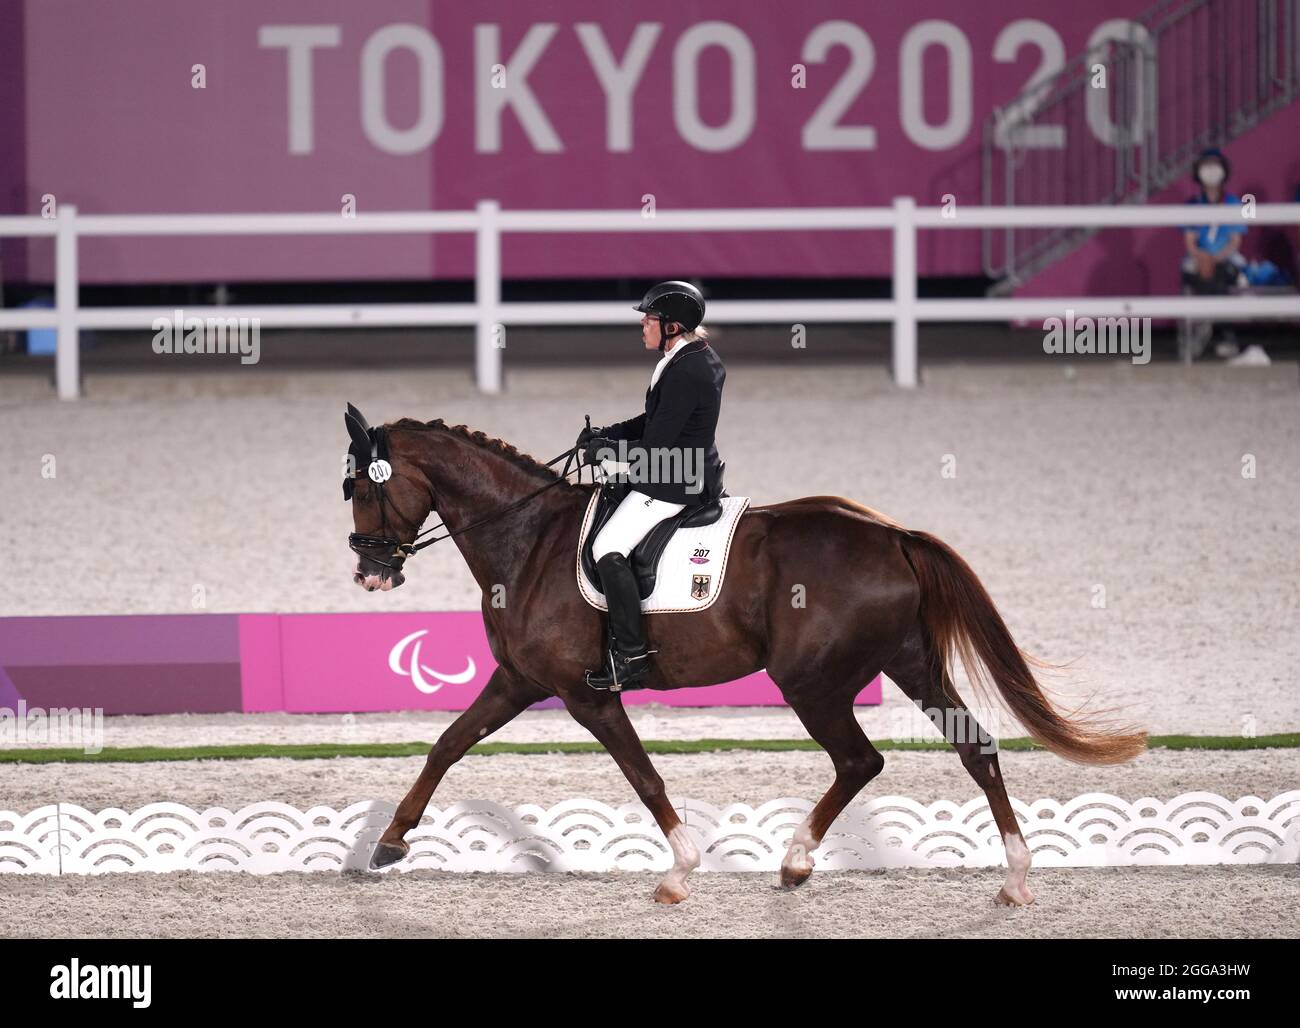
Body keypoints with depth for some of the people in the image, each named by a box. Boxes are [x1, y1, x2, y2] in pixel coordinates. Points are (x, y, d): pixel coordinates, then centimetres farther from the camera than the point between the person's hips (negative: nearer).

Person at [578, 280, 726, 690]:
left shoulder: (683, 373, -24)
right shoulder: (700, 357, 9)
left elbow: (655, 445, -23)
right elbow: (654, 422, 17)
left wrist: (607, 451, -8)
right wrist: (608, 435, 6)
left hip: (673, 483, -11)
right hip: (699, 473, 11)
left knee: (608, 549, -15)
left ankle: (631, 655, -13)